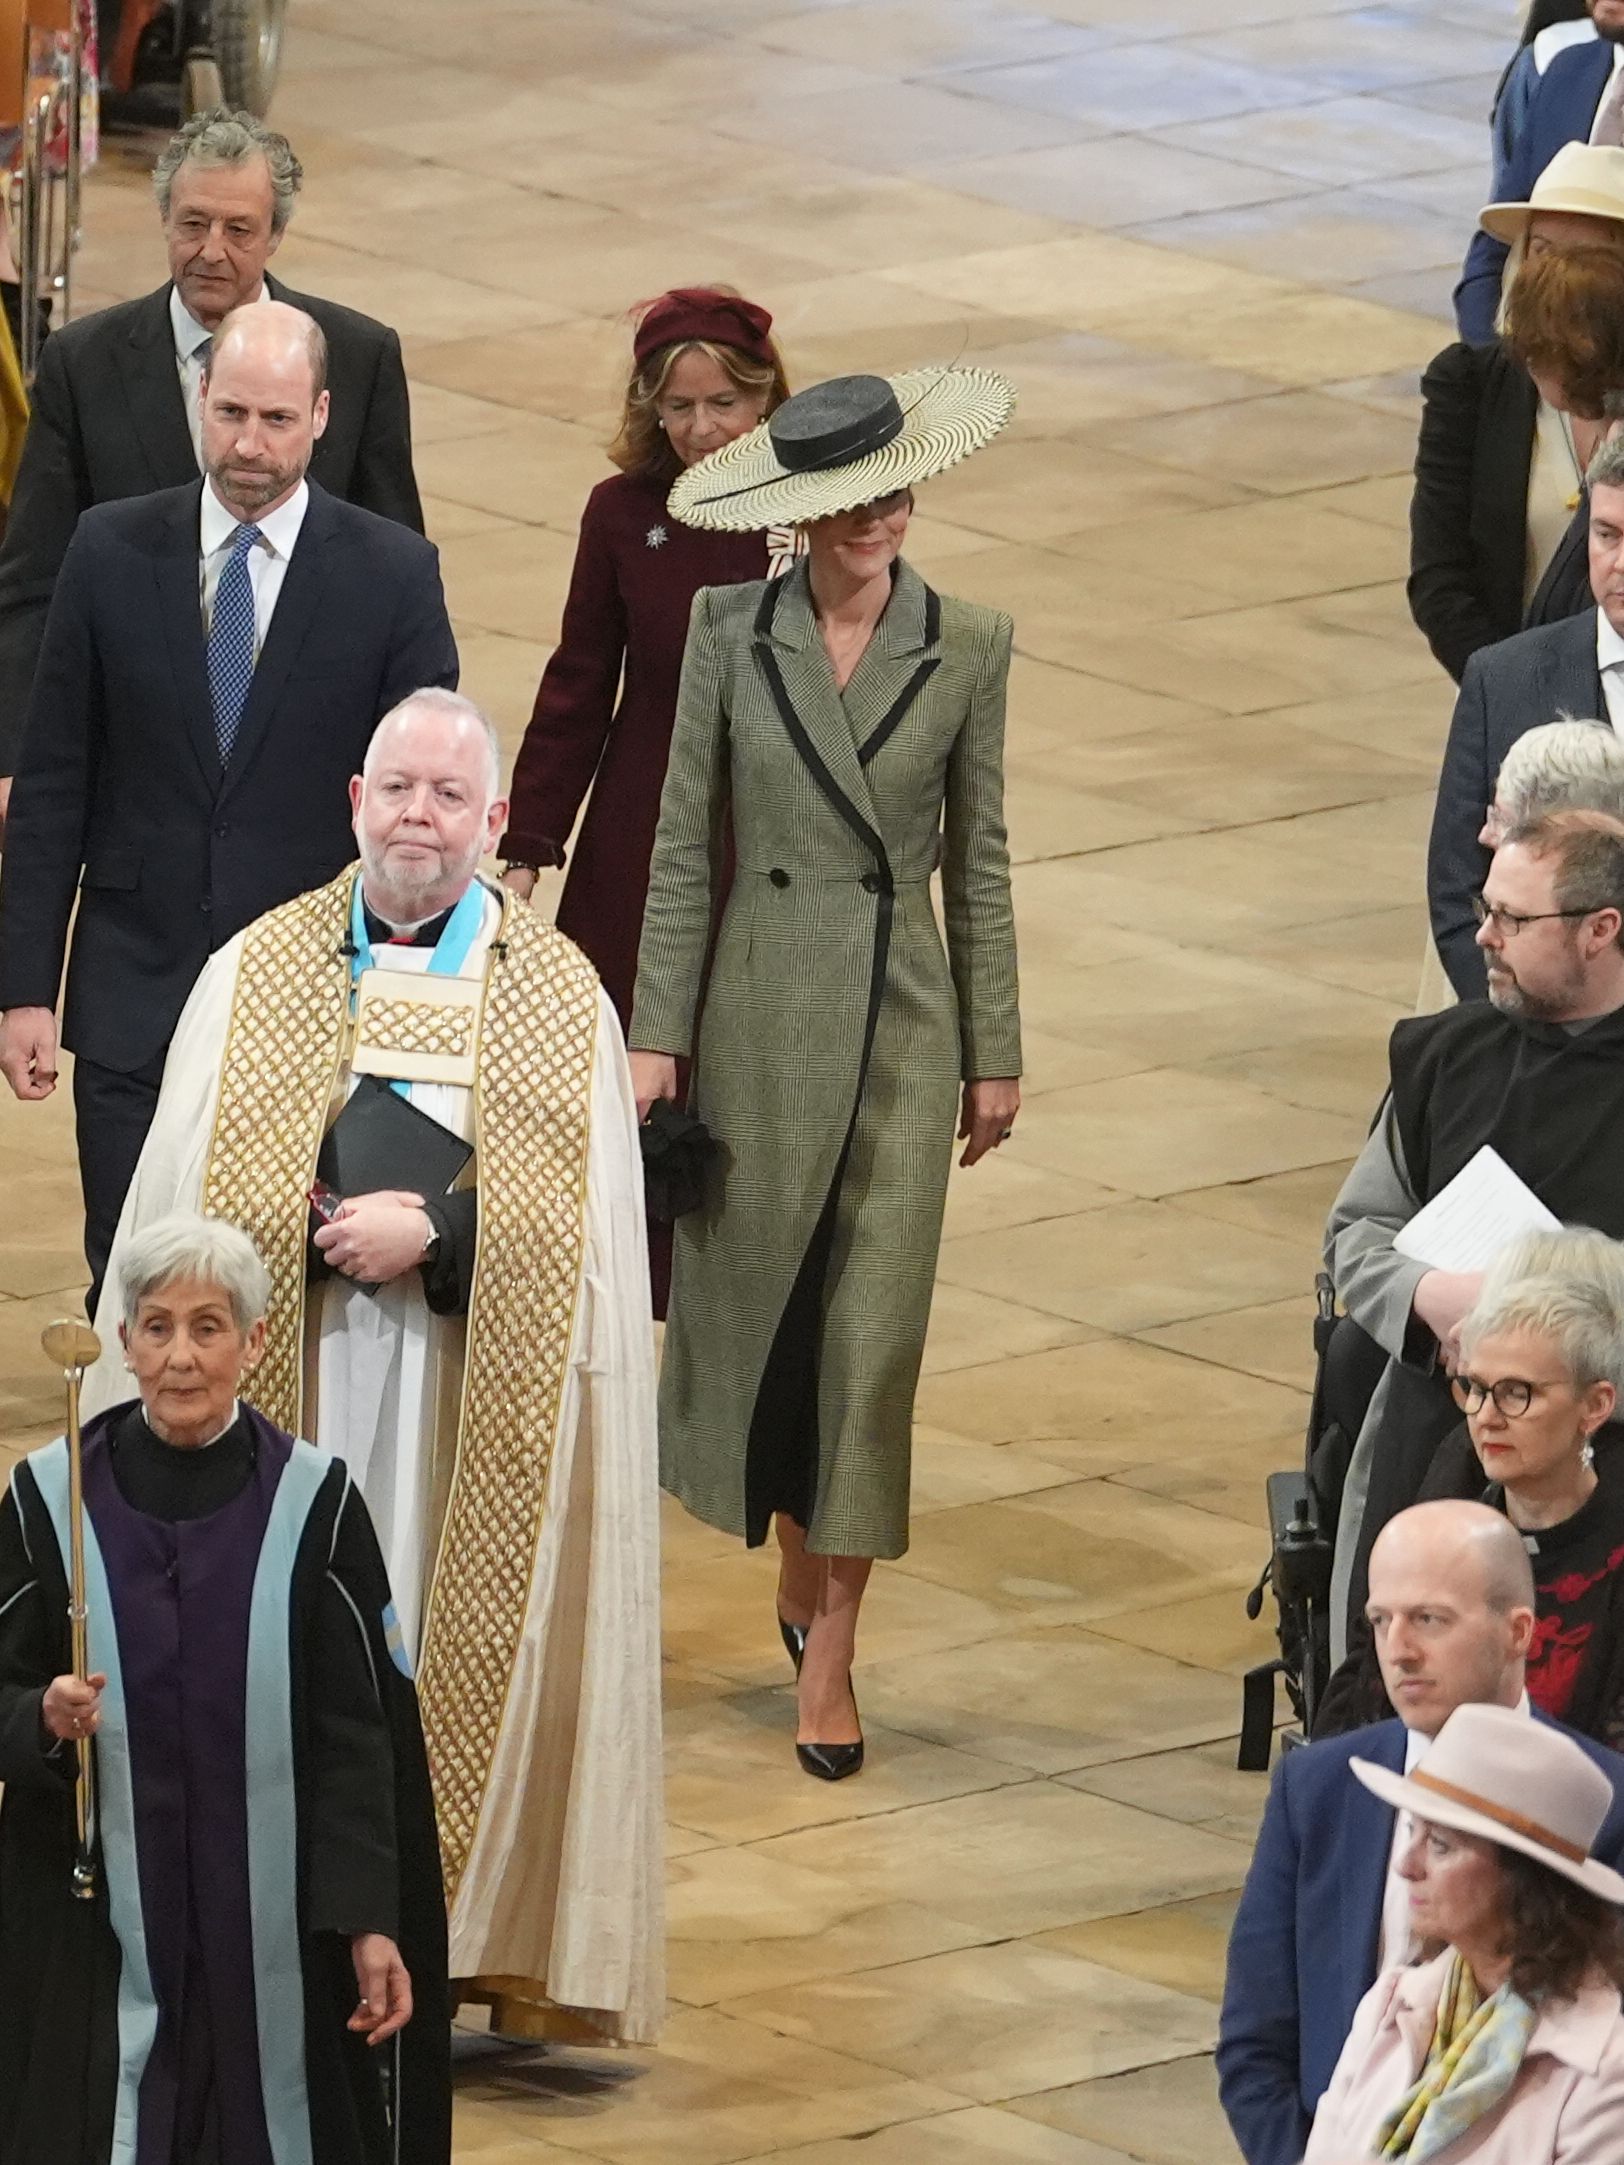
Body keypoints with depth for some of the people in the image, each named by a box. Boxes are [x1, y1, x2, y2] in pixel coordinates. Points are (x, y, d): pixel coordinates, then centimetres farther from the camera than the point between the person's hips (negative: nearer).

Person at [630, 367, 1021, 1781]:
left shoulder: (967, 650, -2)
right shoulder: (732, 632, -3)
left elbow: (978, 858, 4)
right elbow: (685, 843, 1)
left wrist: (996, 1053, 5)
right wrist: (657, 1032, -2)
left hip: (903, 1022, -1)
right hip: (762, 1010, 1)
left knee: (873, 1333, -4)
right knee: (754, 1301, 9)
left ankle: (831, 1658, 2)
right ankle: (802, 1561, 34)